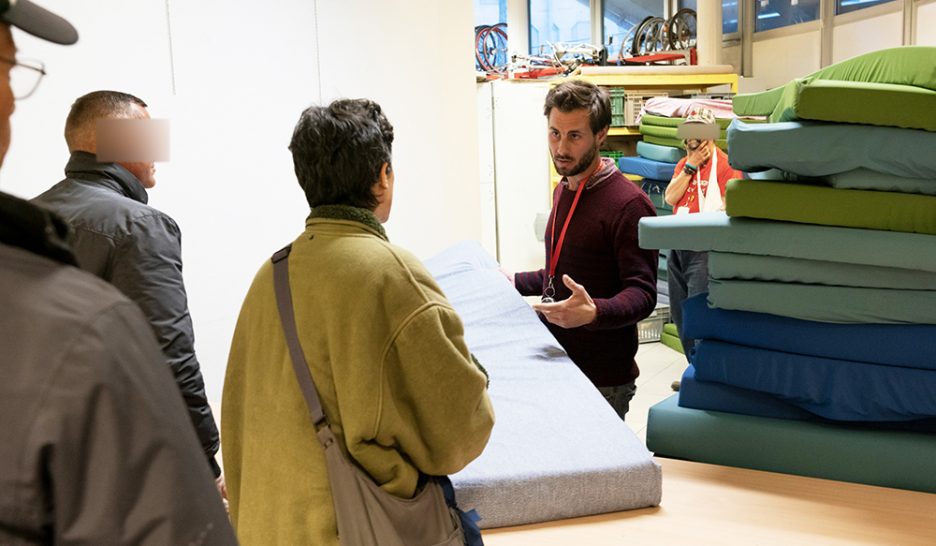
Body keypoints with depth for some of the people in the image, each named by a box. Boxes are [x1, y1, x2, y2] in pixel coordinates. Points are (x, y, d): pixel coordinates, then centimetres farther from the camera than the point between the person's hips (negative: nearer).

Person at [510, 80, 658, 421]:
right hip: (555, 363, 8)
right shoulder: (564, 191, 12)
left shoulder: (628, 204, -18)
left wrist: (593, 312, -37)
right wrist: (516, 282, 20)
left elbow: (642, 295, -21)